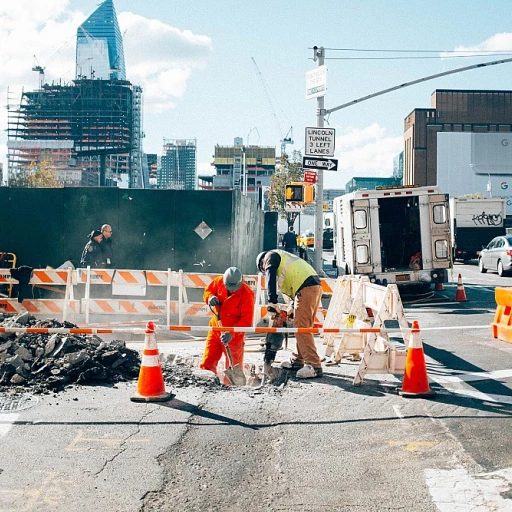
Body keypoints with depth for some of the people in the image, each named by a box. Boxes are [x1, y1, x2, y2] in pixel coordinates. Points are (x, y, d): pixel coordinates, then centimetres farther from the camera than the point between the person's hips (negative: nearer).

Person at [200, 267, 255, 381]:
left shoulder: (247, 294, -19)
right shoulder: (219, 282, -6)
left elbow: (247, 320, -21)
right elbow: (207, 291, 14)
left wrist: (232, 333, -33)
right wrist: (210, 298, -12)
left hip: (234, 335, -4)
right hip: (216, 329, 5)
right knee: (207, 364, 4)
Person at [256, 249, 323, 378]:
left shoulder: (270, 256, 10)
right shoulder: (283, 258, 36)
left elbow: (271, 279, -7)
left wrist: (272, 302, -11)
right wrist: (295, 307, 25)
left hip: (305, 288, -10)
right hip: (315, 286, 10)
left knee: (301, 328, -11)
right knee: (303, 327, 17)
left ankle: (314, 366, -17)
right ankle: (297, 361, 25)